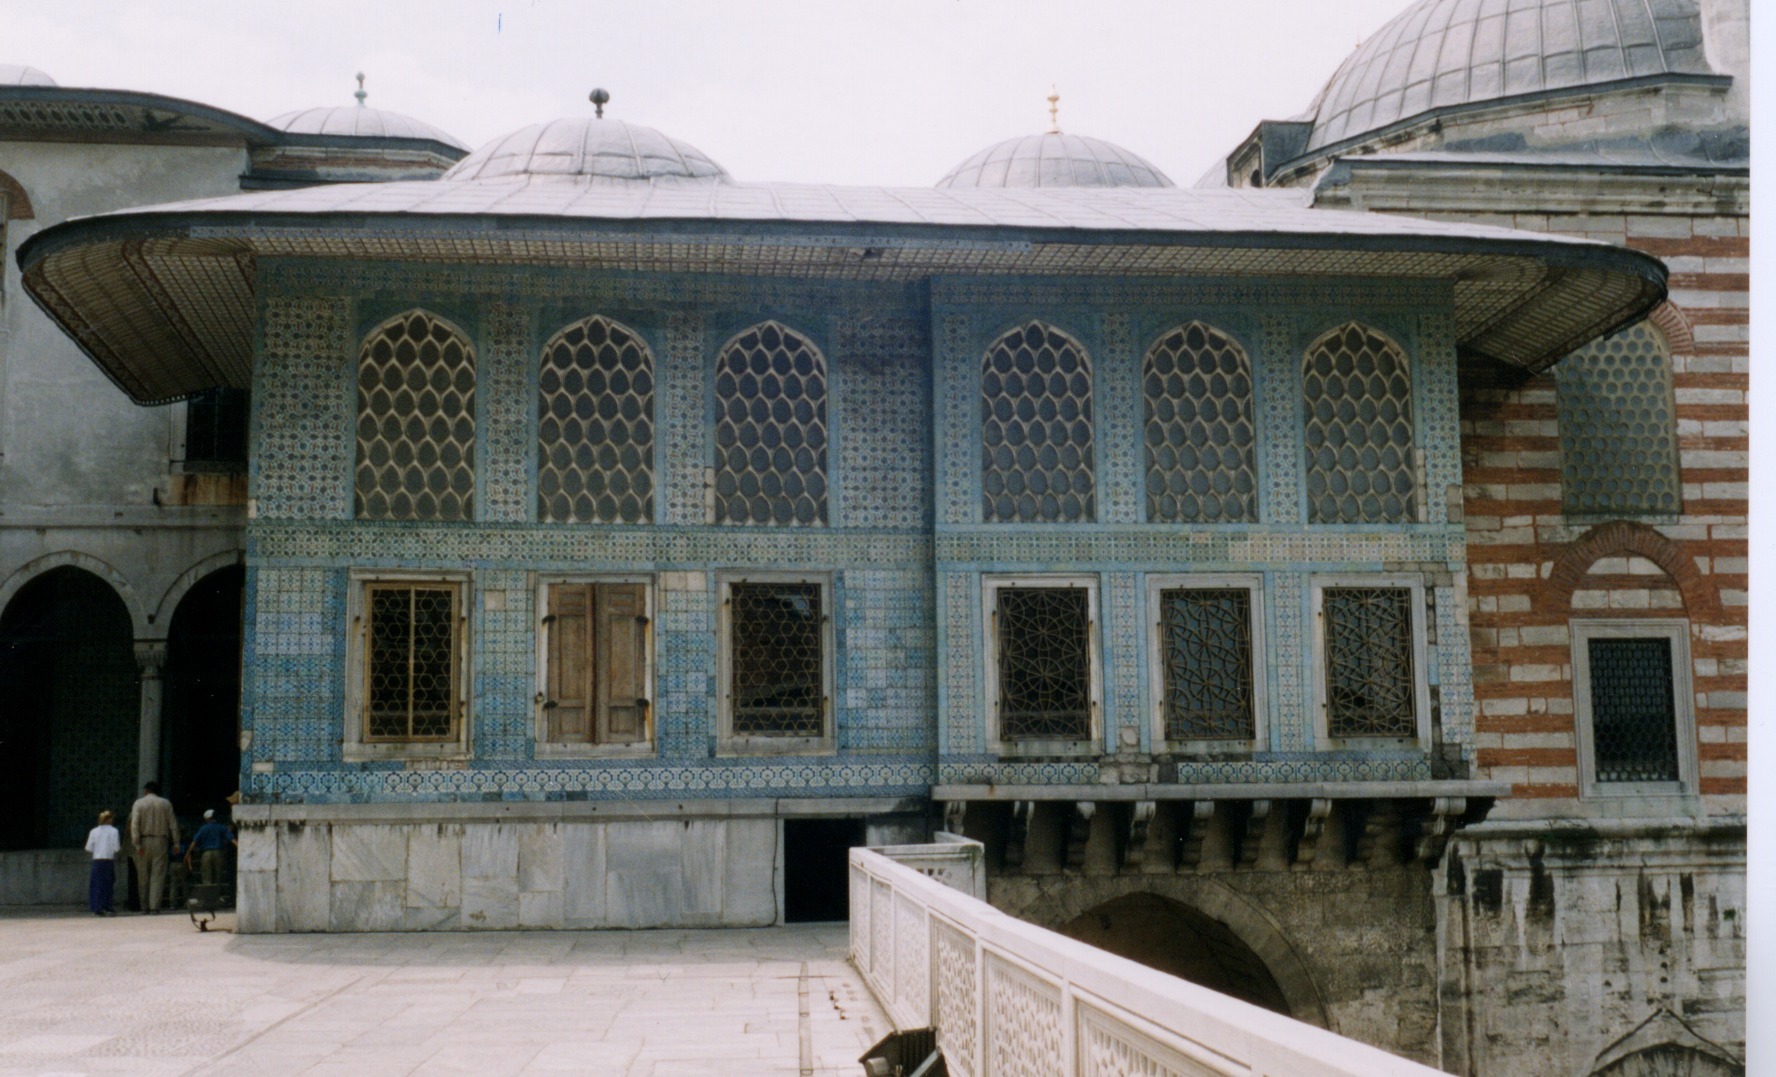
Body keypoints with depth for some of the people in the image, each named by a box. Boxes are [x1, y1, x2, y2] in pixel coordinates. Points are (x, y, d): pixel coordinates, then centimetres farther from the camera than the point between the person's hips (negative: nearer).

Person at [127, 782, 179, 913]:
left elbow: (134, 825, -8)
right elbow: (173, 824, 3)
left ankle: (145, 908, 10)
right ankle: (155, 906, -11)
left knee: (143, 876, 8)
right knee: (158, 875, -1)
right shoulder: (166, 803, 7)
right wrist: (176, 842, 4)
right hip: (160, 841, 0)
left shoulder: (138, 803, 3)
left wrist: (137, 844, -11)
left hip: (144, 841, 0)